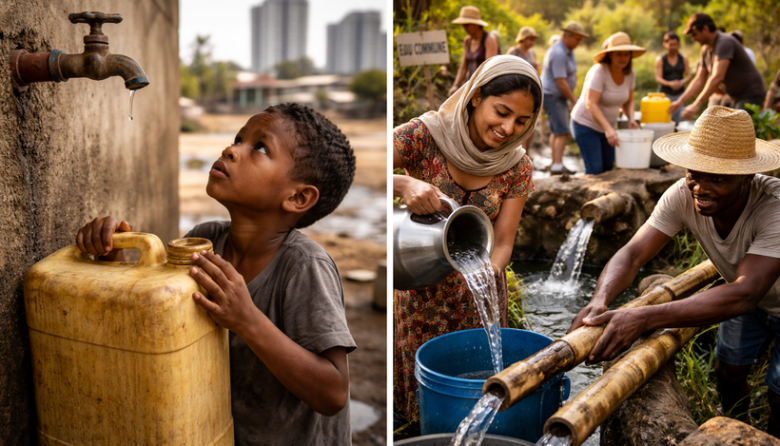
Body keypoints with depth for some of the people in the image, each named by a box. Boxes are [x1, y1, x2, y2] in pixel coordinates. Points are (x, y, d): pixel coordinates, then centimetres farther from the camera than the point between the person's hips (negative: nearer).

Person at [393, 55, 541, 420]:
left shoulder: (517, 168, -7)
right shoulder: (424, 135, -17)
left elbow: (502, 243, -6)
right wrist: (404, 184, -43)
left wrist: (489, 269, -29)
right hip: (418, 296, -2)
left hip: (476, 301, 2)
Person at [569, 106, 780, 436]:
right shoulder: (683, 196, -27)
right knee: (728, 372, 13)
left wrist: (643, 319, -62)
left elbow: (743, 295, -51)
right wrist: (600, 301, -54)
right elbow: (633, 253, -31)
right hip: (746, 300, 4)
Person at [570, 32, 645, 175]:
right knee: (595, 170, -12)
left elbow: (628, 101, 10)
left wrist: (631, 118, -11)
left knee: (608, 168, 8)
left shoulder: (629, 74, -2)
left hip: (607, 126, 7)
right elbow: (591, 104, -31)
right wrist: (608, 129, -40)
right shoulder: (599, 71, -23)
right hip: (586, 124, -7)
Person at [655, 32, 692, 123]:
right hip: (665, 94, -2)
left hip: (679, 94, 2)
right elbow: (658, 78, -7)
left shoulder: (683, 59, 8)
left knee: (678, 120, -4)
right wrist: (669, 84, -26)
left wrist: (681, 83, -19)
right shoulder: (660, 60, 0)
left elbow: (689, 75, 4)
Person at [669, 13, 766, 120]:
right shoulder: (706, 49, 7)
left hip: (751, 94, -9)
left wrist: (697, 104, -37)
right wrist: (680, 101, 0)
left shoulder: (724, 43, -23)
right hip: (737, 96, 9)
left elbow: (717, 77, -33)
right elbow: (699, 80, 11)